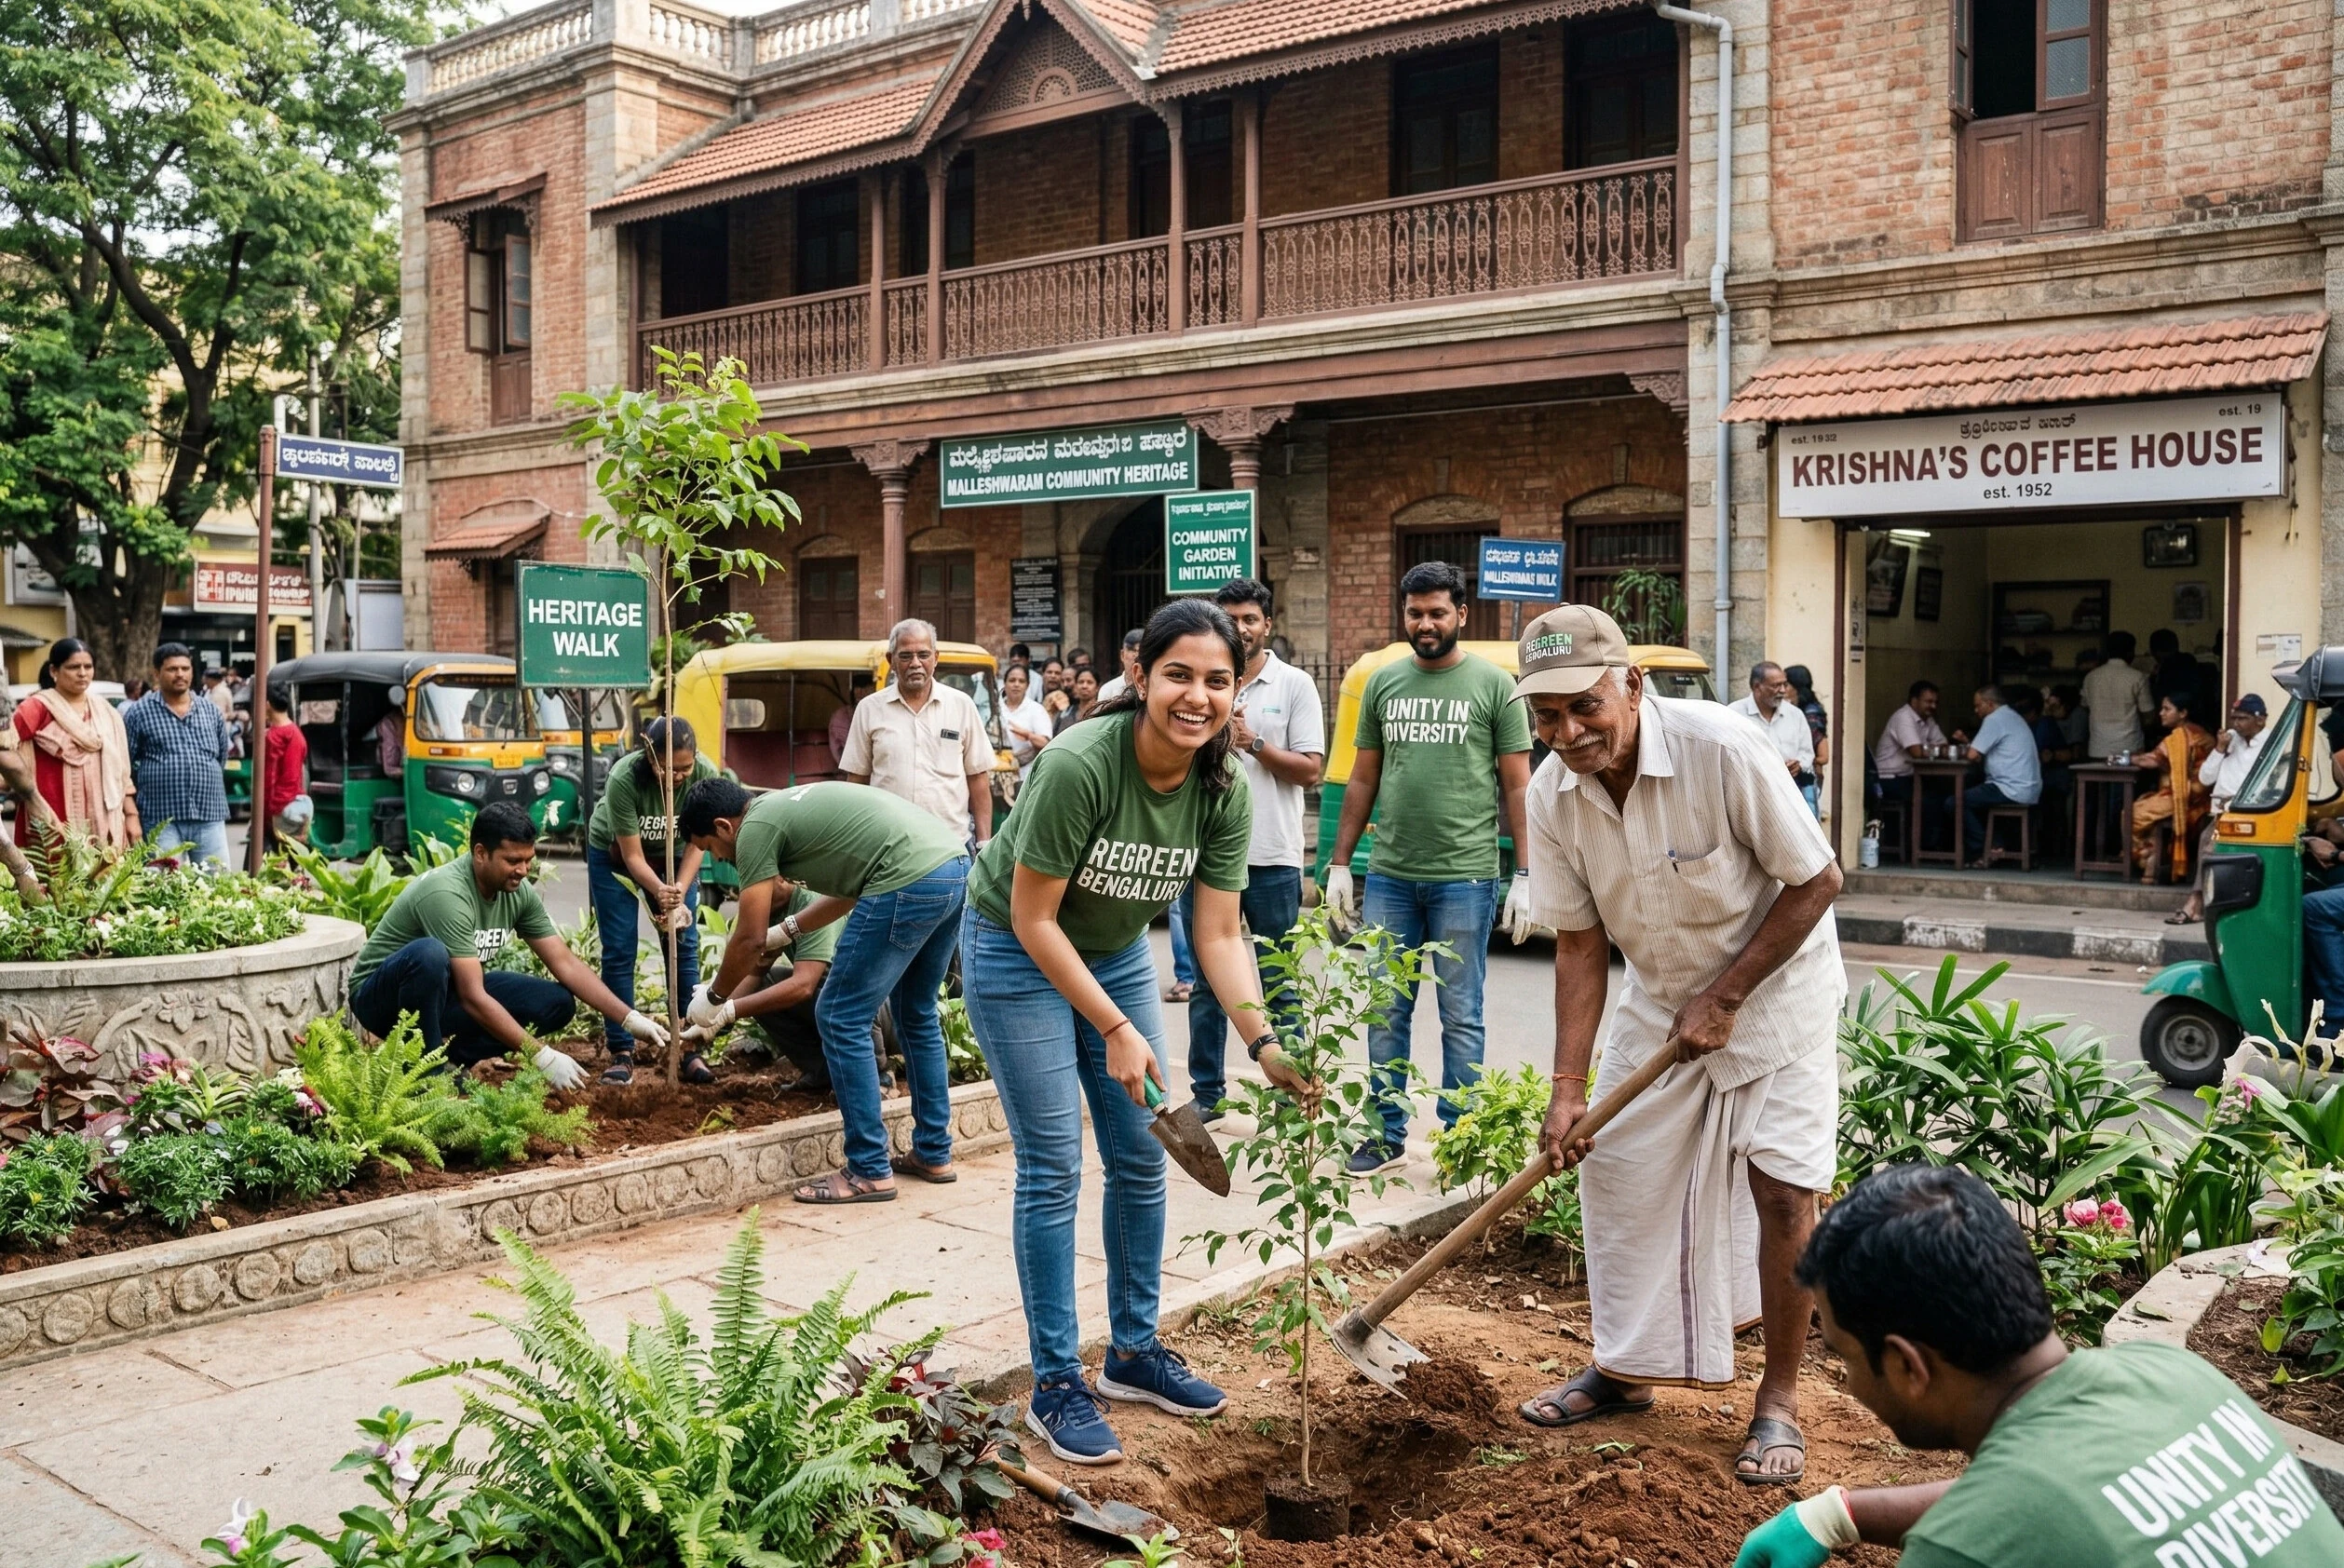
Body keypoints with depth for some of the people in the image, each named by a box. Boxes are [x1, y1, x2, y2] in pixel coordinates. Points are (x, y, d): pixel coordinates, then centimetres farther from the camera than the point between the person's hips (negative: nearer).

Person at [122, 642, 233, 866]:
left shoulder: (211, 712, 13)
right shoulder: (139, 713, 1)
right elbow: (125, 764, 3)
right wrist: (154, 782, 5)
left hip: (210, 816, 3)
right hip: (161, 818, -3)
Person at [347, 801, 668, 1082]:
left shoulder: (519, 892, -8)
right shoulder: (447, 894, -31)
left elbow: (566, 964, -5)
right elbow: (473, 998, -34)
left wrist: (629, 1019, -14)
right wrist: (543, 1057, -36)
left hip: (449, 993, 7)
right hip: (381, 995, -7)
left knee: (558, 1002, -9)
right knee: (430, 954, -40)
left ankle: (448, 1055, -3)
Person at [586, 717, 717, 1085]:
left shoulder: (706, 775, -29)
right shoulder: (623, 779, -36)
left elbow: (695, 844, -18)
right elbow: (632, 856, -29)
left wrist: (679, 893, -30)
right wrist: (660, 892, -44)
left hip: (672, 855, 2)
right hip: (613, 853, -2)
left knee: (685, 945, -6)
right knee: (619, 950, -7)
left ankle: (691, 1050, -2)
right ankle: (621, 1053, -2)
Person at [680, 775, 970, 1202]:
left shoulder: (756, 829, 0)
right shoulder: (788, 807, 27)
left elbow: (749, 940, 1)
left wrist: (713, 998, 17)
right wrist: (787, 929, 38)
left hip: (910, 881, -10)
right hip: (956, 863, 10)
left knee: (841, 1020, 2)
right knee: (916, 1012, 24)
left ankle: (870, 1173, 7)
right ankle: (934, 1154, 31)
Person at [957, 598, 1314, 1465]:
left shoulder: (1226, 790, -15)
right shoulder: (1080, 764, -32)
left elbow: (1219, 935, -13)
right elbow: (1033, 919, -26)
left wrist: (1263, 1041, -26)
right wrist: (1115, 1030, -25)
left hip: (1117, 952, 6)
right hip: (1017, 953, -6)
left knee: (1141, 1159, 9)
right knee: (1054, 1168, -5)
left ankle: (1134, 1350, 27)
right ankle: (1056, 1385, 7)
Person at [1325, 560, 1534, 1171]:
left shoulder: (1493, 685, 0)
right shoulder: (1383, 683, 10)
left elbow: (1517, 786, 0)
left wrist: (1524, 876, -5)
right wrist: (1339, 864, 11)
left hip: (1464, 878, -3)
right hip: (1390, 877, 4)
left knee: (1460, 1016, 5)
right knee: (1385, 1013, 9)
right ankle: (1387, 1132, 20)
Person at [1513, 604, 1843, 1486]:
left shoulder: (1722, 750, -30)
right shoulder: (1552, 795, -15)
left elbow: (1816, 881, -20)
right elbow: (1580, 942, -8)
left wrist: (1725, 997, -21)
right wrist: (1567, 1086, -13)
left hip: (1775, 984, -4)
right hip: (1661, 997, 5)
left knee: (1782, 1188, -10)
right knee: (1611, 1166, 4)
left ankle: (1779, 1398, 9)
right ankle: (1624, 1369, 23)